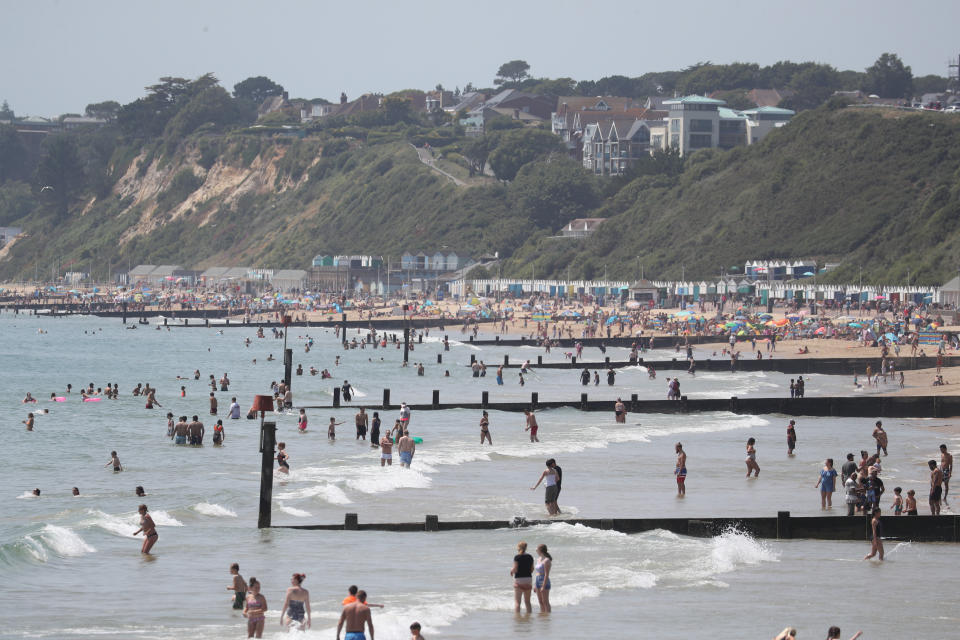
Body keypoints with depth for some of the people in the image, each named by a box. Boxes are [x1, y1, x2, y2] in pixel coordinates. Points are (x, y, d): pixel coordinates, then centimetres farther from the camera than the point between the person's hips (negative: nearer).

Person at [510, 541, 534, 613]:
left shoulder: (517, 557, -10)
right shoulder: (530, 557, 5)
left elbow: (515, 569, -14)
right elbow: (532, 570, 9)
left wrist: (511, 571, 7)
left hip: (519, 580, -5)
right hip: (528, 579, 5)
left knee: (517, 602, -4)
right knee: (527, 601, 13)